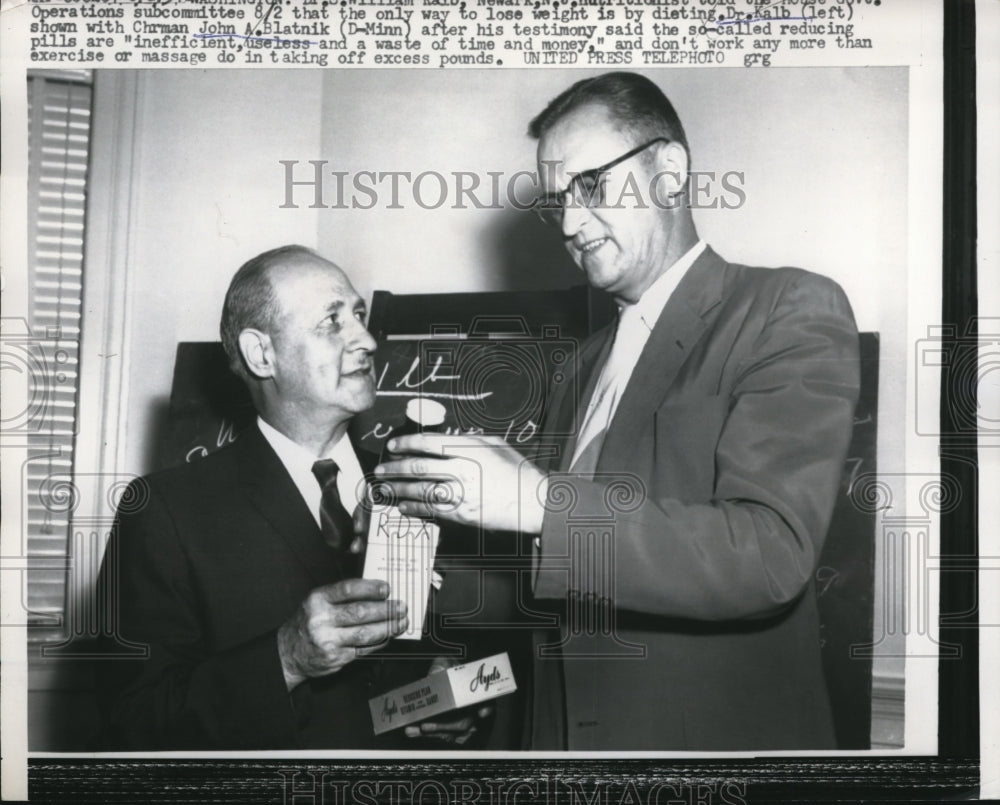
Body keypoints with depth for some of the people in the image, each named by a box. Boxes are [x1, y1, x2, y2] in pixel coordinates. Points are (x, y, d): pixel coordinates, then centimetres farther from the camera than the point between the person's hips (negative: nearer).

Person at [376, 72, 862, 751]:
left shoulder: (790, 311, -11)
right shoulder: (593, 358, 11)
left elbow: (769, 553, -24)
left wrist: (538, 501, -29)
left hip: (714, 733, -6)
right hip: (567, 726, 7)